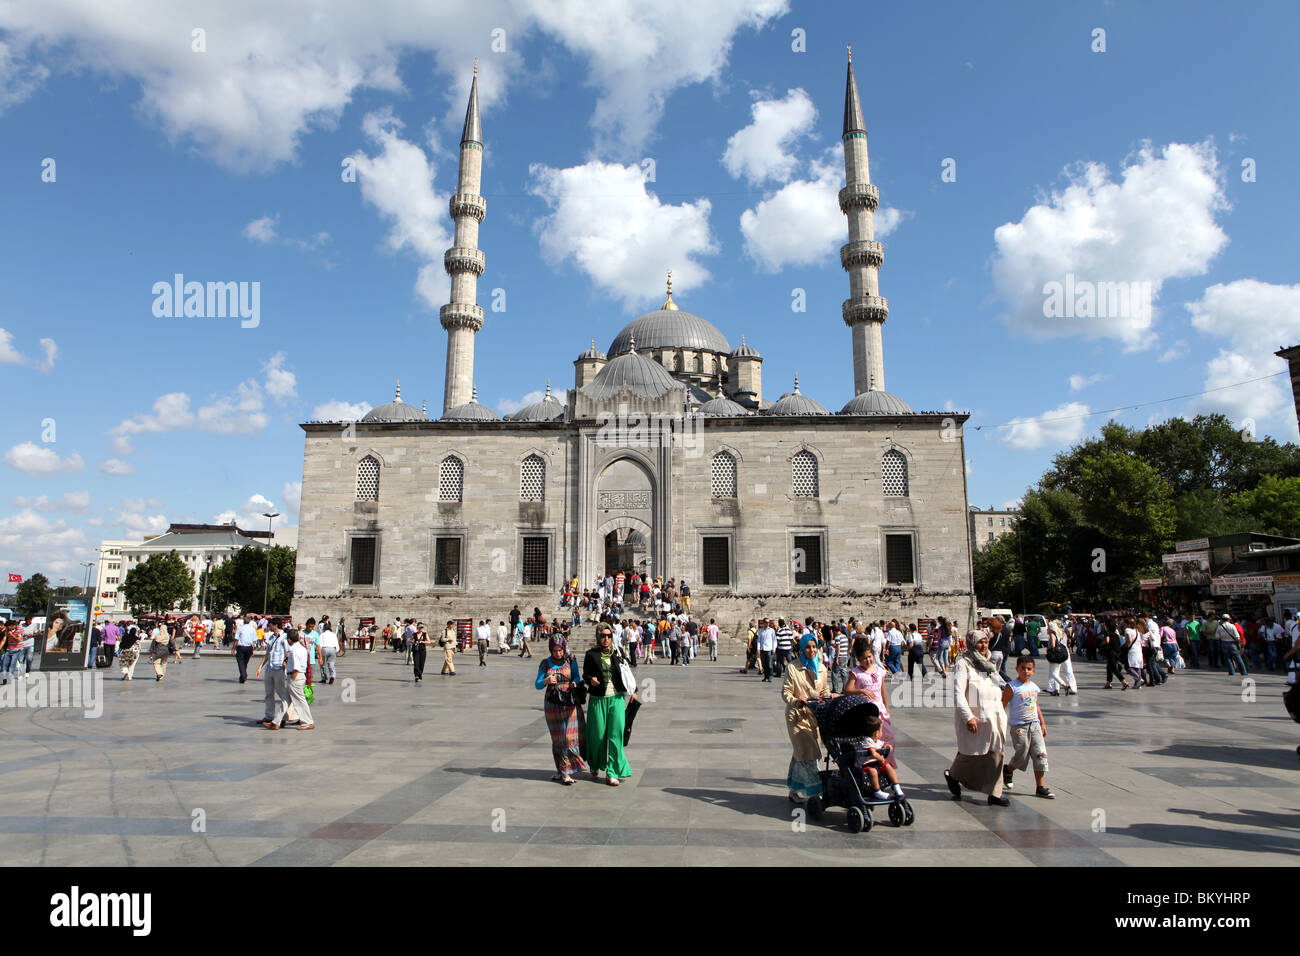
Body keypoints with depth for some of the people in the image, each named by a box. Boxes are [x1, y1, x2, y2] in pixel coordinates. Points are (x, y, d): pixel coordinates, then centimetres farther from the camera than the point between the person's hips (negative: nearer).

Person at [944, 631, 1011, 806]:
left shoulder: (988, 663, 15)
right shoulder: (964, 663, -9)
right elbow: (958, 693, -16)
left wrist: (1001, 714, 17)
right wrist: (968, 717, -22)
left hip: (993, 716, 7)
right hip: (974, 717, -7)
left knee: (996, 754, 2)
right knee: (972, 753, 3)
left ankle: (994, 794, 8)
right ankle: (953, 775, 29)